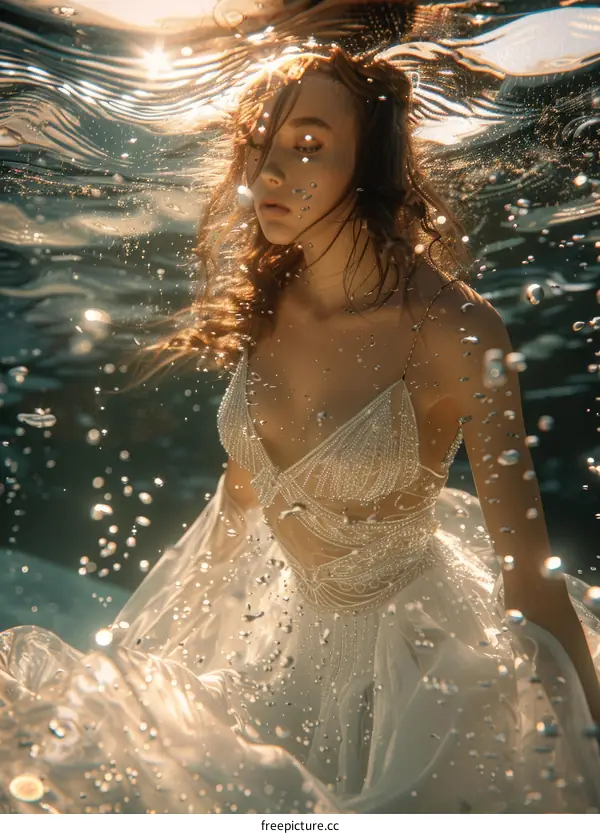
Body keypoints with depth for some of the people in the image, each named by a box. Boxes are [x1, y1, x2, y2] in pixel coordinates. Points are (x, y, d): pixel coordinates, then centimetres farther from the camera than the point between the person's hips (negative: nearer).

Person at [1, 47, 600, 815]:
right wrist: (175, 639, 15)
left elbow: (528, 566, -23)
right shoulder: (264, 307, -8)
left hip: (414, 634, -5)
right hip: (290, 618, 6)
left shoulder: (449, 328, -25)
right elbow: (243, 484, 5)